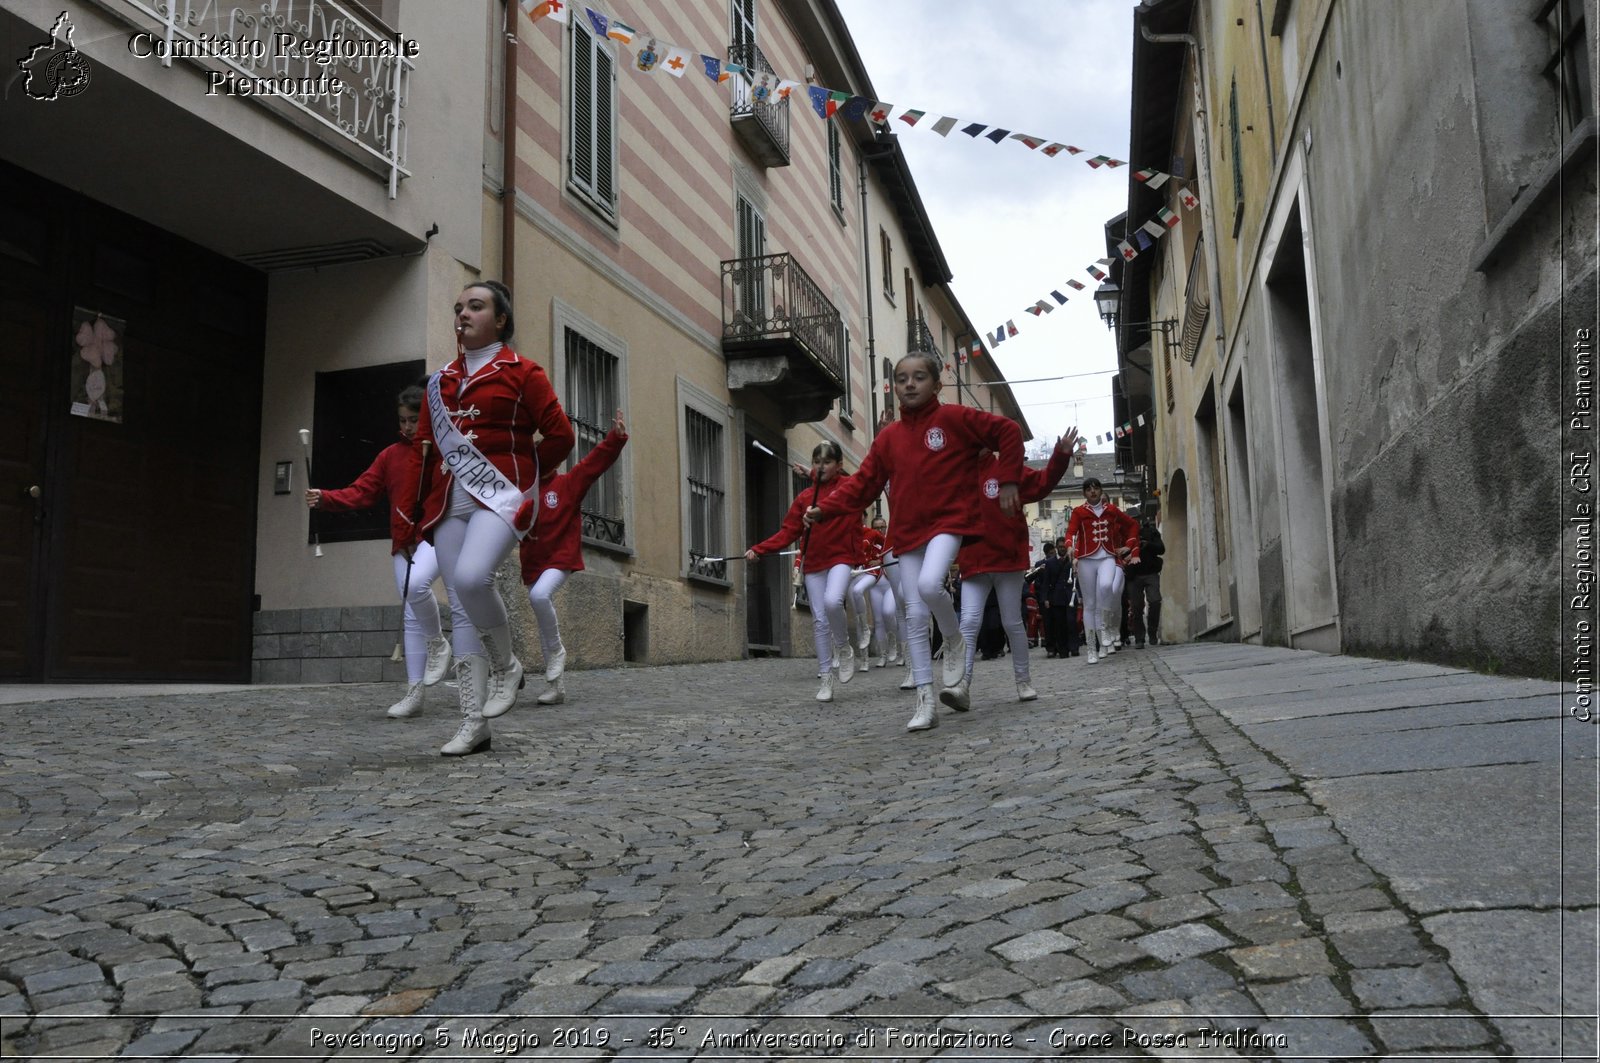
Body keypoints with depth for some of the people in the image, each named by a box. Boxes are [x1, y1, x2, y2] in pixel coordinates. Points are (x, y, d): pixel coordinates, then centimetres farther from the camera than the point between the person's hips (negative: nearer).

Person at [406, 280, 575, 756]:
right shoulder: (441, 381, 17)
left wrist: (520, 470, 4)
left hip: (501, 494, -6)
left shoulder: (521, 372, 2)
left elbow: (560, 435, -2)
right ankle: (474, 723, 6)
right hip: (450, 501, 6)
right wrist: (417, 511, 11)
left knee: (471, 577, -30)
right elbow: (423, 448, 17)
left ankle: (506, 665, -3)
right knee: (460, 609, 1)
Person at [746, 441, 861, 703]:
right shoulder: (804, 497, 8)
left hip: (840, 557, -3)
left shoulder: (848, 486, 1)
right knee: (819, 620, 4)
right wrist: (758, 549, -5)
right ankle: (825, 678, 14)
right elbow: (788, 532, 4)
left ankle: (843, 648, 0)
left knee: (832, 601, -29)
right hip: (813, 563, 4)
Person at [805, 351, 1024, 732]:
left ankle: (953, 639, 3)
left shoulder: (954, 418, -4)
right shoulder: (888, 436, 6)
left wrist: (1007, 481, -3)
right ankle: (925, 701, 8)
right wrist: (826, 508, -8)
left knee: (929, 584, -31)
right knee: (915, 616, 2)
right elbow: (864, 483, 5)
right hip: (908, 531, 5)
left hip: (949, 520, -4)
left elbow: (1007, 431, -1)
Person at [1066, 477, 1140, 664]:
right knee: (1089, 604, 1)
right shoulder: (1079, 512, 2)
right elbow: (1071, 531, -13)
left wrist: (1128, 546, 12)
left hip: (1108, 557, 1)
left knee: (1106, 586, -31)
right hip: (1087, 559, -1)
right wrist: (1070, 547, -34)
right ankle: (1091, 649, 5)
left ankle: (1104, 627, -12)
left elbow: (1133, 525, 23)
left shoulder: (1112, 510, 10)